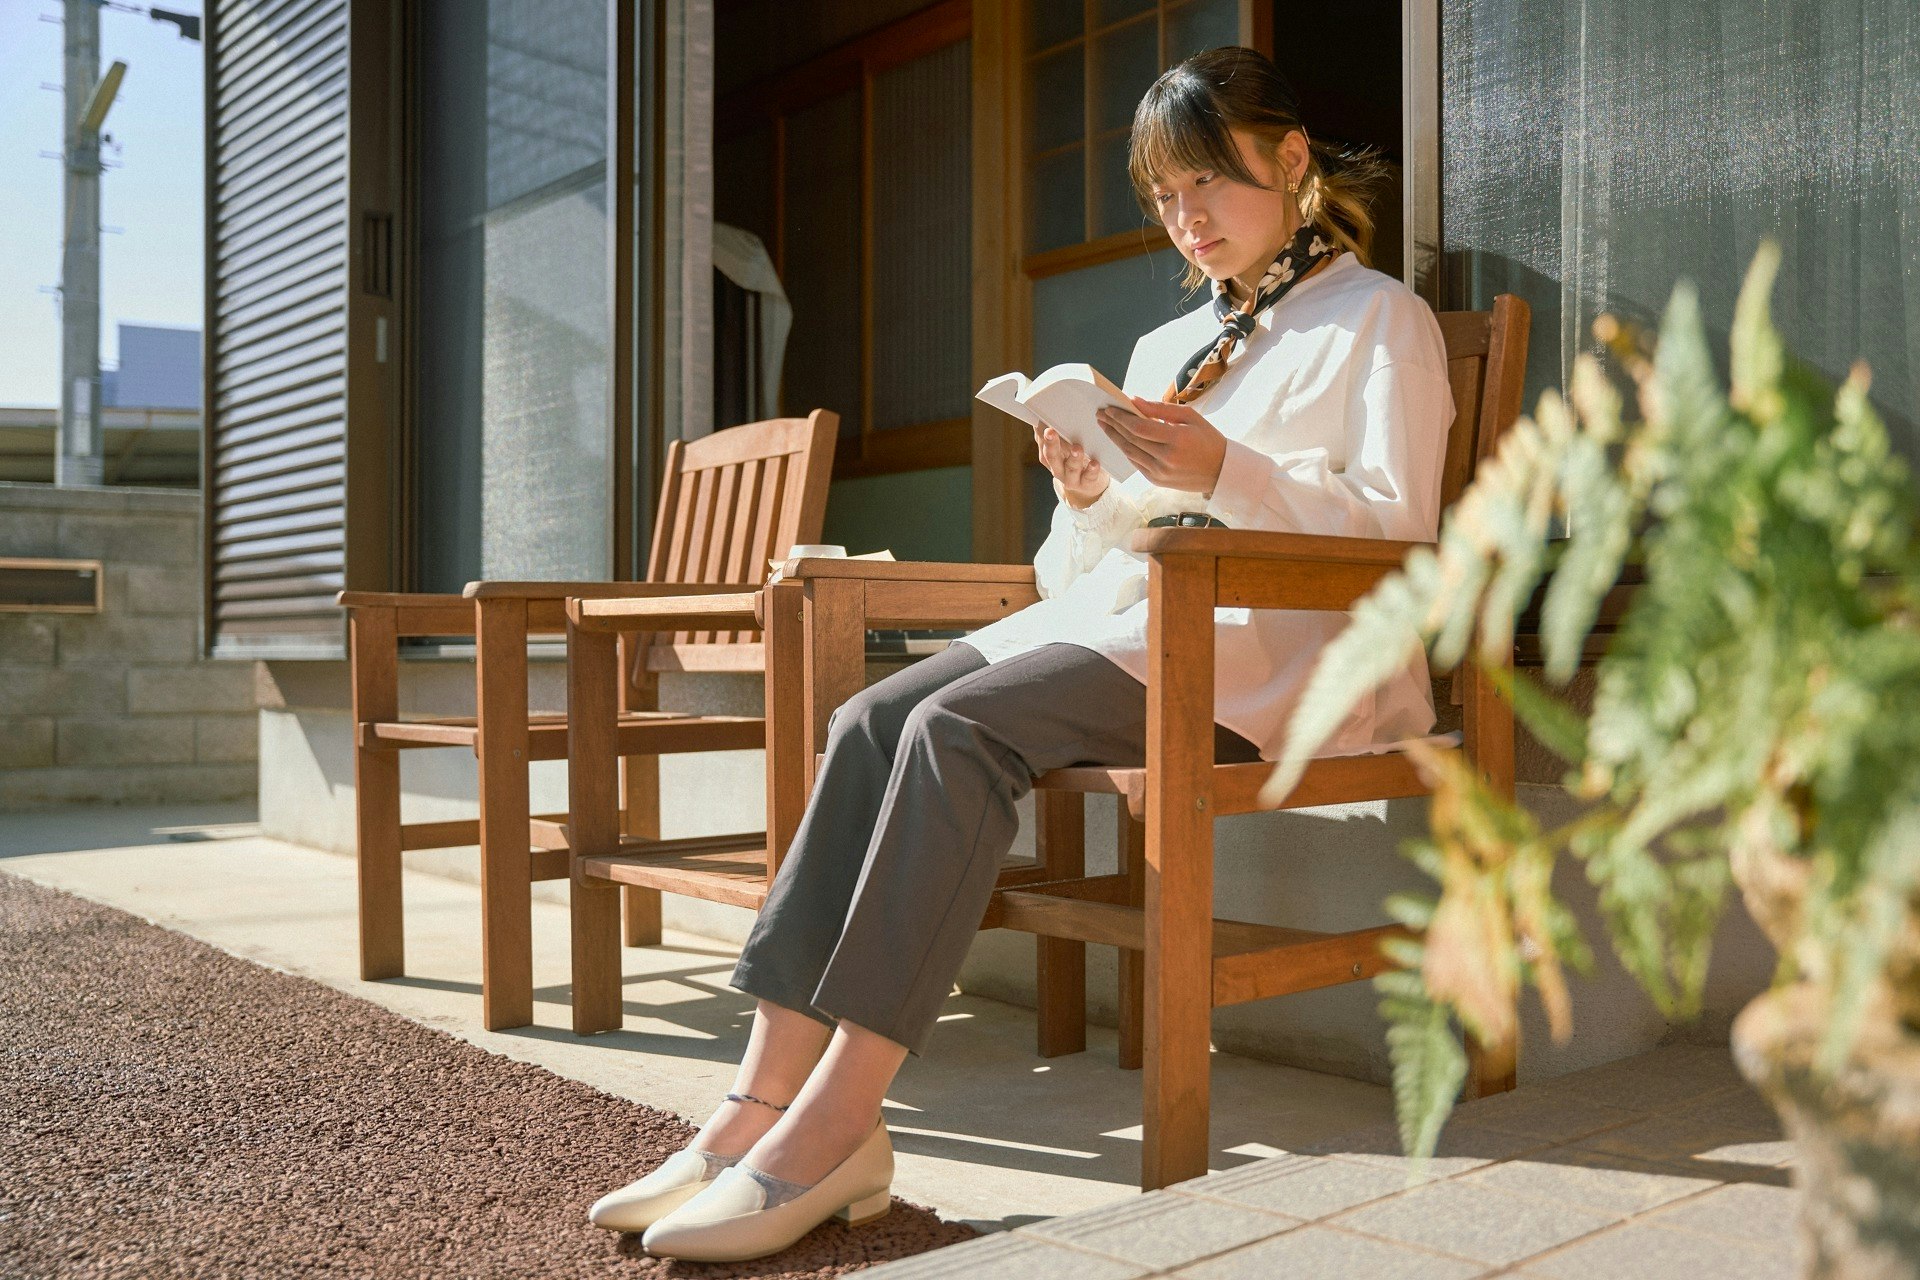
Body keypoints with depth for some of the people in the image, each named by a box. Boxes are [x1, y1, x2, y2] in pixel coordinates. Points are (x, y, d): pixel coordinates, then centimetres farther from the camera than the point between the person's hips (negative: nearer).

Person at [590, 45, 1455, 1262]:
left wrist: (1224, 474, -20)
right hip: (1130, 615, 7)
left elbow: (1396, 533, -6)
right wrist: (1087, 499, -1)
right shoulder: (1165, 347, 27)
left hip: (1278, 641, -7)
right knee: (872, 722, -20)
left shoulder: (1379, 319, 9)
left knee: (961, 731, -30)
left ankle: (831, 1128, -30)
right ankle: (766, 1102, -26)